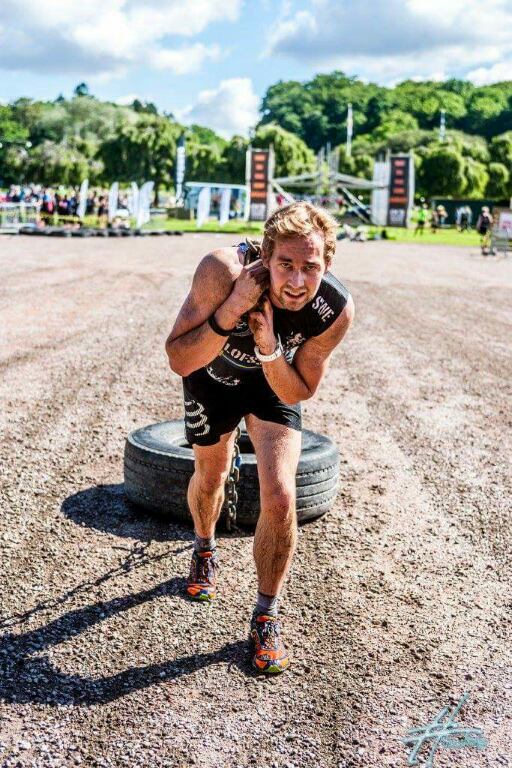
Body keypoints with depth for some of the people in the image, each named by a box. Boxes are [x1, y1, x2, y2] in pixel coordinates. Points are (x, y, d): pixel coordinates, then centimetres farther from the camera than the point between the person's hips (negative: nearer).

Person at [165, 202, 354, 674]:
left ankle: (266, 617, 8)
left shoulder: (336, 310, -33)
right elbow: (180, 361, -35)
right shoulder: (223, 270, -40)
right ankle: (205, 552, 55)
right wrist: (232, 310, -48)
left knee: (279, 499, -15)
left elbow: (300, 393, -19)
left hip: (275, 381, 0)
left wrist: (270, 350, -38)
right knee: (210, 477, 20)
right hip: (212, 374, 0)